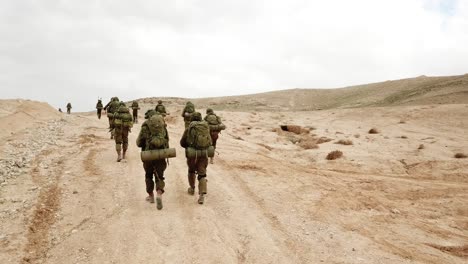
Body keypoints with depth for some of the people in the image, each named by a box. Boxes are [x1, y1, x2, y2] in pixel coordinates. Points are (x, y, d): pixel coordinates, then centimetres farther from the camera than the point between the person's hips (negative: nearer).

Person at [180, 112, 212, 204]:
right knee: (202, 174, 3)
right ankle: (202, 194, -15)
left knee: (191, 170, 26)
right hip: (204, 154, 1)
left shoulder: (188, 129, -3)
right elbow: (209, 142, 12)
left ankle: (192, 189, 41)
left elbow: (182, 143, 1)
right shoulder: (206, 127, 4)